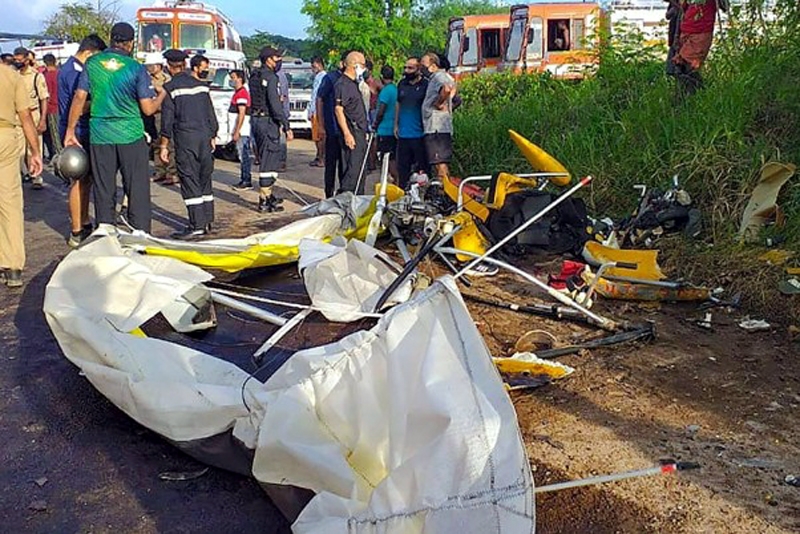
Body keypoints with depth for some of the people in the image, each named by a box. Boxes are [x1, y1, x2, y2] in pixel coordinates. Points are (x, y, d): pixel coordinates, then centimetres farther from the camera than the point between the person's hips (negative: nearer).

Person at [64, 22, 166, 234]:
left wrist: (70, 131, 9)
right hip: (130, 136, -3)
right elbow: (148, 109, -6)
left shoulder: (92, 63, 4)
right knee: (137, 190, 3)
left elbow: (79, 98, 2)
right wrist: (161, 95, 14)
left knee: (104, 191, 10)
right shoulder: (136, 68, -4)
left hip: (100, 136, 3)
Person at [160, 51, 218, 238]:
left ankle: (197, 226, -7)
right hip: (205, 137, 5)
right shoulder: (202, 86, 9)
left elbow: (167, 119, -3)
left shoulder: (170, 88, -1)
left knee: (189, 180, -4)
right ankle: (207, 221, 15)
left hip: (185, 138, -4)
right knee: (205, 179, 12)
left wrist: (164, 146, 0)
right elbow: (211, 115, 9)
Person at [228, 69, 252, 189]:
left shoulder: (242, 93, -14)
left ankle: (247, 181, -4)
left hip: (242, 132, -10)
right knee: (242, 156, 12)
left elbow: (242, 114, -20)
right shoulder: (237, 92, 18)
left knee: (244, 156, -7)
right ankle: (243, 180, 17)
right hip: (240, 131, 10)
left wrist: (237, 132, -21)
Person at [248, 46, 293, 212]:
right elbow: (275, 104, -21)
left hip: (256, 119, 9)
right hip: (268, 121, -9)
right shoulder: (270, 77, -14)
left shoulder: (255, 76, 13)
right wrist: (286, 127, -20)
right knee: (268, 162, -6)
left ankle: (267, 194, 28)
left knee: (266, 160, 19)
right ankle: (264, 201, -4)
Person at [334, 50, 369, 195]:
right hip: (352, 133, -10)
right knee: (352, 169, -12)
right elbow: (339, 110, -19)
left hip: (359, 133, 10)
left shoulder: (354, 84, 19)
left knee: (360, 170, 13)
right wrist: (347, 134, -25)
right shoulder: (343, 84, -12)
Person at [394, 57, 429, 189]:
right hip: (403, 134, 5)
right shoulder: (402, 84, 11)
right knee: (402, 165, 11)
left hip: (419, 134, -5)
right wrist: (396, 125, 17)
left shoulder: (426, 85, -6)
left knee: (422, 168, 1)